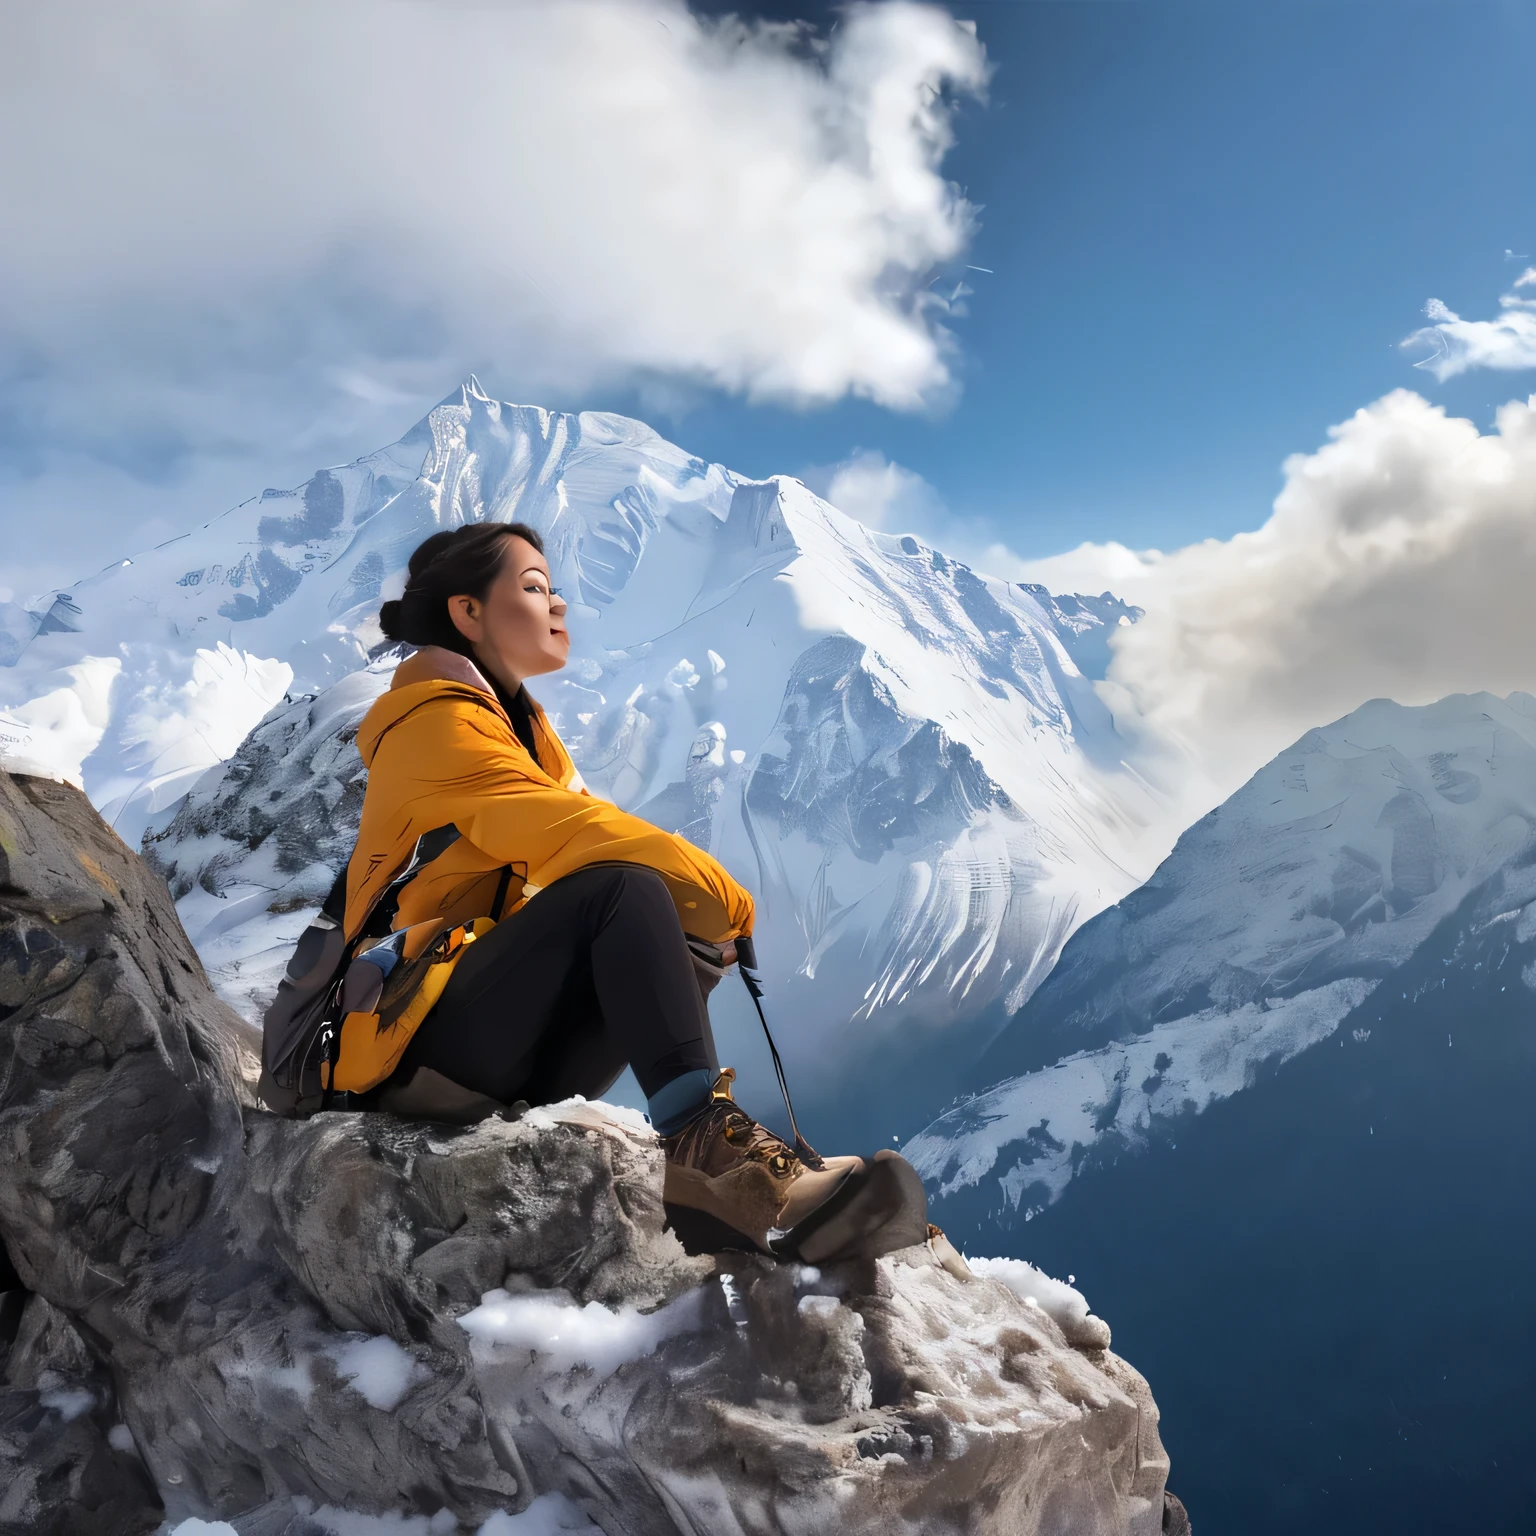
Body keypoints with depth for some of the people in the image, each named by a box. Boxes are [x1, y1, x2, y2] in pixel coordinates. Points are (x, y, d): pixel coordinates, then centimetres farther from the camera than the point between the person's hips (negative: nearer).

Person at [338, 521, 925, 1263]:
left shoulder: (518, 726, 19)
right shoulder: (435, 723, -10)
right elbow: (571, 831, -23)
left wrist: (715, 920, -7)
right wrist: (731, 901, -15)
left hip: (515, 1072, 8)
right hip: (413, 1051, -8)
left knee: (696, 932, -12)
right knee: (625, 889, -27)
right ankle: (701, 1134, -43)